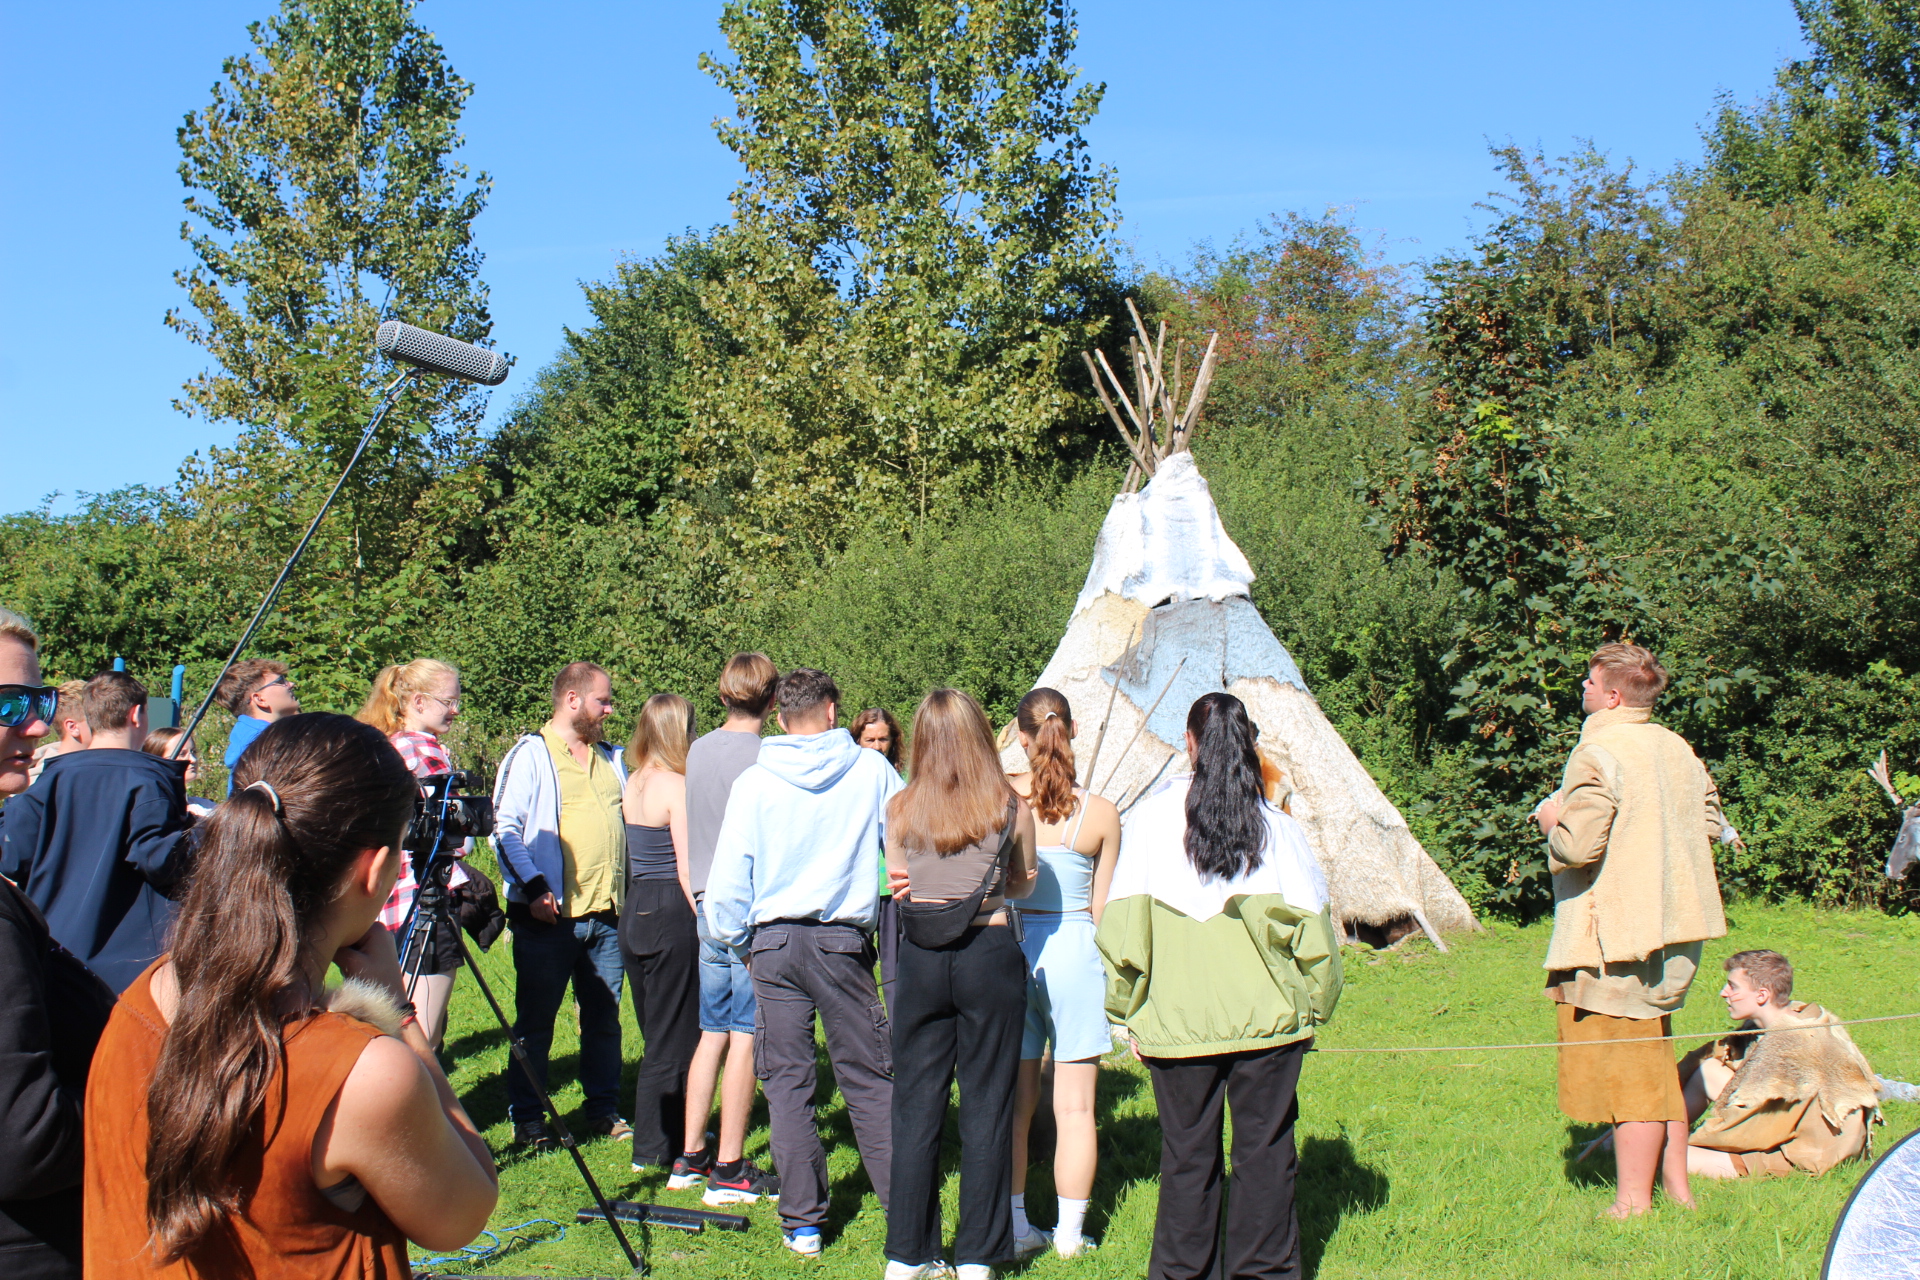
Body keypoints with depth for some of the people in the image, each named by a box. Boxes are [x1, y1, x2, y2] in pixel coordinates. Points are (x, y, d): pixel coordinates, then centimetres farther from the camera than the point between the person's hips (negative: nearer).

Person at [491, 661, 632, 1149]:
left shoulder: (610, 758, 17)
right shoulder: (531, 754, -3)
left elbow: (630, 821, 23)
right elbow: (506, 828, -9)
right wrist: (534, 887, -18)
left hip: (607, 910, 6)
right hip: (550, 914, -5)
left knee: (604, 1017, 11)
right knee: (536, 1020, 2)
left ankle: (604, 1110, 21)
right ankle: (527, 1118, 11)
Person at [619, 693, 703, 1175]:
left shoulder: (633, 783, 10)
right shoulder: (677, 787, -14)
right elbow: (687, 870, -17)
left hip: (633, 913, 8)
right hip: (671, 915, -8)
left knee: (657, 1038, 18)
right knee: (673, 1042, 2)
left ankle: (654, 1142, 27)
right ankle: (655, 1150, 8)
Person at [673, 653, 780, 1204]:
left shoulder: (698, 750, 9)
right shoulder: (763, 756, -13)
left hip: (708, 909, 7)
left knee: (712, 1033, 14)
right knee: (745, 1037, -1)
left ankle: (690, 1157, 19)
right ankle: (729, 1169, 3)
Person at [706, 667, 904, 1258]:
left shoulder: (754, 783, -3)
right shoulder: (871, 771, -2)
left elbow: (728, 881, -3)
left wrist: (742, 944, 12)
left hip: (773, 942, 0)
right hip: (844, 940, 0)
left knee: (786, 1081, 8)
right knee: (868, 1079, 8)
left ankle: (803, 1220, 11)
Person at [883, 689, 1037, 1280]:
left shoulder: (900, 809, -1)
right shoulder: (1011, 807, -3)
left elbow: (897, 885, 11)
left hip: (920, 959, 1)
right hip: (991, 954, -1)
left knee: (915, 1105, 10)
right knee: (986, 1107, 7)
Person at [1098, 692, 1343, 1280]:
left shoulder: (1154, 816, -5)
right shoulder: (1275, 824, -4)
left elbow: (1124, 924, -3)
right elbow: (1309, 926, -1)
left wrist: (1129, 1011, 7)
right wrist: (1314, 1009, 12)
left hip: (1178, 1023, 0)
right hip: (1269, 1020, 0)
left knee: (1187, 1154, 11)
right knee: (1264, 1150, 10)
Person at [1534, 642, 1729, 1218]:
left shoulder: (1598, 753, -17)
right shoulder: (1679, 749, 10)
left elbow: (1580, 845, -24)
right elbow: (1709, 824, 17)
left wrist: (1553, 822, -4)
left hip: (1615, 936, -9)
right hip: (1675, 929, 9)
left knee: (1625, 1072, -1)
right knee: (1656, 1061, 19)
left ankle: (1632, 1205, 6)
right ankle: (1676, 1187, 27)